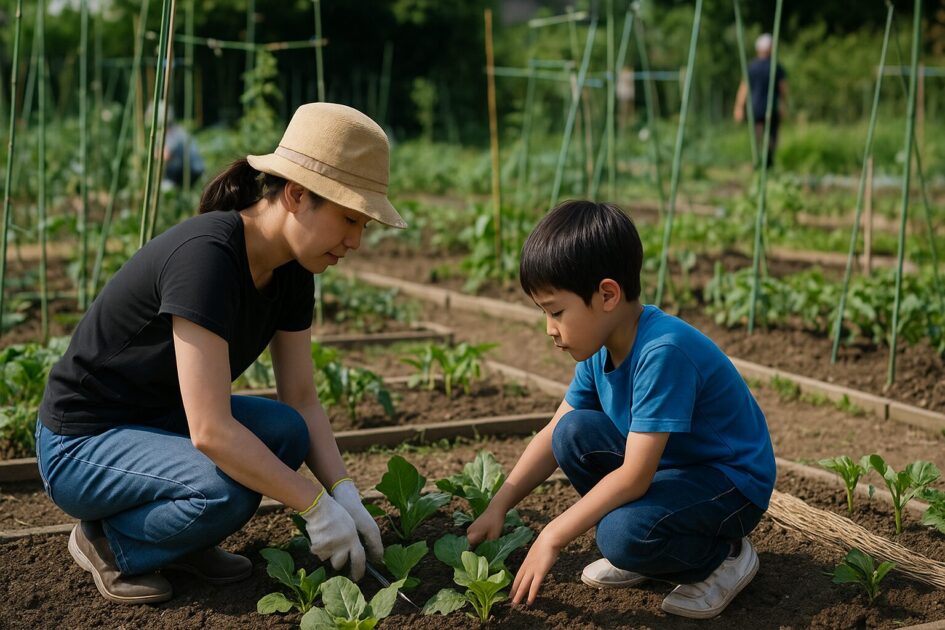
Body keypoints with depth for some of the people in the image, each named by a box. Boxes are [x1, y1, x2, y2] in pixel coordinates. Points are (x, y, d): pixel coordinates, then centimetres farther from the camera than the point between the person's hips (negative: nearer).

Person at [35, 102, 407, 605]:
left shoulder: (291, 272, -5)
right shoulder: (207, 255, -31)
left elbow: (301, 402, 1)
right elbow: (210, 432, -35)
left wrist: (345, 494, -12)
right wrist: (316, 505, -28)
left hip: (162, 421, 8)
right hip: (81, 444, -8)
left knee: (287, 432, -16)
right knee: (223, 491, -32)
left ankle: (180, 538, 5)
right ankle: (108, 540, -3)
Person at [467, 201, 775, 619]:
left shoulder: (663, 351, -32)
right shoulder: (600, 349, -5)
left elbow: (634, 476, -31)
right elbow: (552, 435, 4)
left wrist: (552, 537, -25)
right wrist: (498, 507, -4)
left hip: (731, 483, -8)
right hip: (667, 464, 8)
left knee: (624, 535, -31)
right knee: (574, 433, -10)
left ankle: (724, 556, -1)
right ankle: (637, 555, 6)